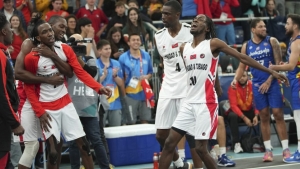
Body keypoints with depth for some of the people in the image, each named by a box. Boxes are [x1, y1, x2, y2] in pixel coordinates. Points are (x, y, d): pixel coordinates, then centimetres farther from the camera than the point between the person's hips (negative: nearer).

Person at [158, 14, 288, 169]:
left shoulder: (213, 44, -2)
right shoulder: (184, 48, 14)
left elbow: (242, 57, -3)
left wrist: (271, 72, -6)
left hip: (206, 103, -6)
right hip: (189, 103, 6)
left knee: (201, 148, -8)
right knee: (169, 143, 0)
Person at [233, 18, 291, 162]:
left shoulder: (272, 41, -2)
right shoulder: (246, 46, 6)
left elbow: (278, 63, -5)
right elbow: (242, 66, 11)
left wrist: (269, 81, -12)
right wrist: (236, 79, -8)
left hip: (273, 83, -2)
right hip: (257, 85, 2)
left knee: (278, 114, -6)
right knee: (264, 117, 4)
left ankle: (285, 149, -3)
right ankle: (268, 150, 8)